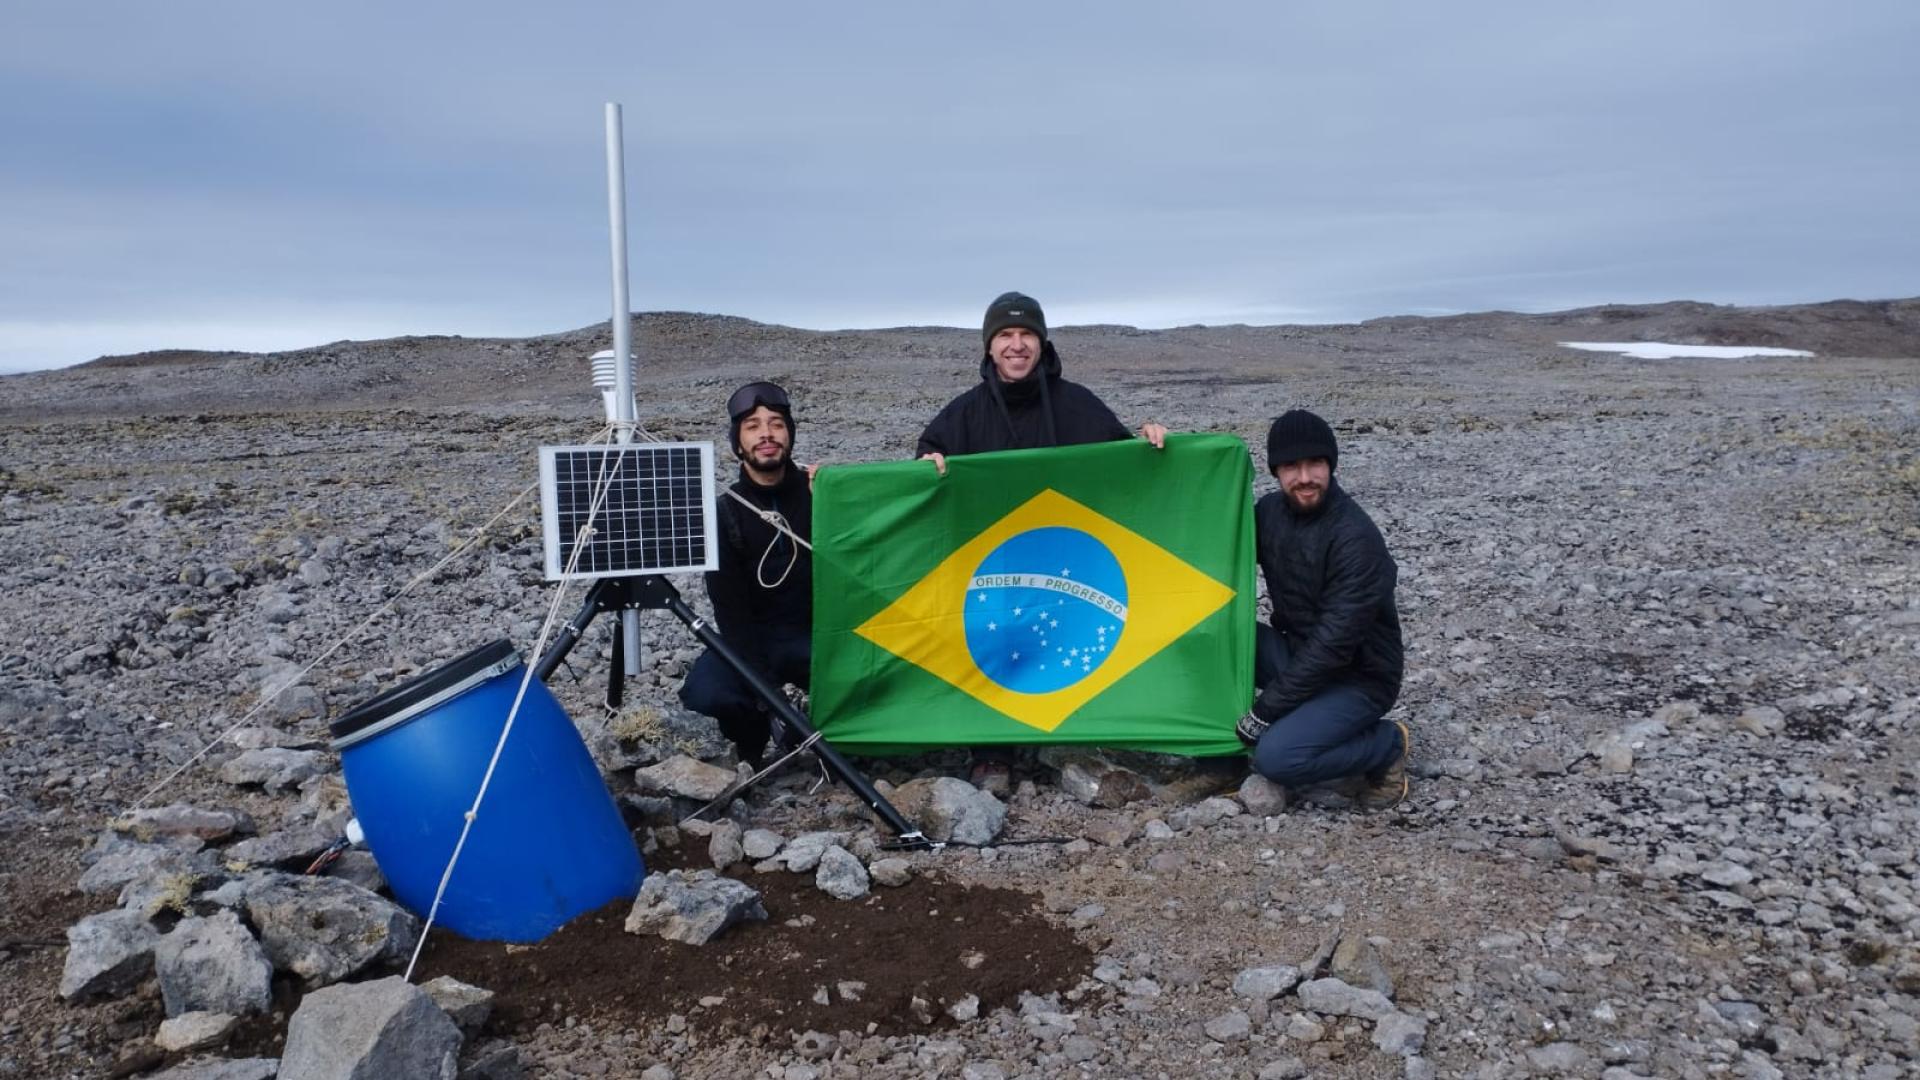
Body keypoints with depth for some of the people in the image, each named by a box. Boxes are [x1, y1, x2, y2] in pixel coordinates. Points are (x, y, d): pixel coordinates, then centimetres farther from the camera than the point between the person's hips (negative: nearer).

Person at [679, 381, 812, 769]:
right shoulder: (724, 513, -4)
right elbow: (730, 607, -10)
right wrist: (759, 680, -21)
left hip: (817, 634, 0)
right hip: (754, 638, 0)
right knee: (704, 692, -31)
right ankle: (754, 736, 4)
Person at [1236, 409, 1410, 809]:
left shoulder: (1356, 538, -25)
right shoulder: (1272, 511, -3)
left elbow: (1335, 643, -27)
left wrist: (1266, 709, -24)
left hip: (1358, 677, -7)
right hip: (1297, 653, 7)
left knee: (1276, 757, -27)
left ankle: (1387, 745, -1)